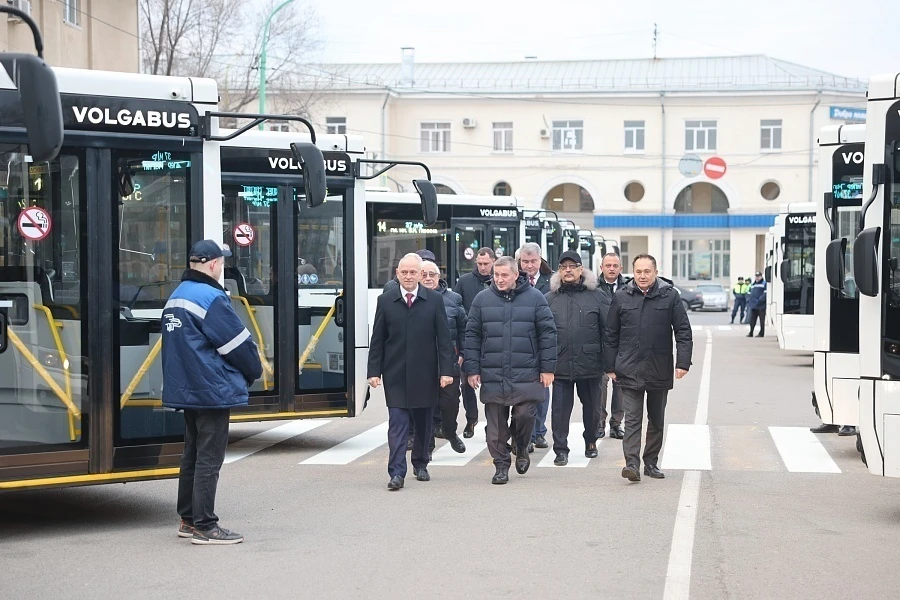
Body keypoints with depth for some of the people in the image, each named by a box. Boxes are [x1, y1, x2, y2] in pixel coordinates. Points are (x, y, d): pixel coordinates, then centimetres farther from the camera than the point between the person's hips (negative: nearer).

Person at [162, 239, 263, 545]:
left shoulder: (175, 297, 13)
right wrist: (254, 372, 2)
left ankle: (188, 519, 24)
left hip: (185, 390, 10)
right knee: (209, 459, -5)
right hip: (213, 391, -10)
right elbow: (239, 344, -16)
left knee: (193, 455, 17)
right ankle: (204, 526, -2)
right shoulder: (211, 298, -17)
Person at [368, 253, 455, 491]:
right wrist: (374, 371, -2)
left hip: (424, 374, 1)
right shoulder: (385, 301, 3)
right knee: (397, 424, -5)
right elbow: (377, 339, 4)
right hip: (395, 375, -1)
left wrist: (446, 370, -7)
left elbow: (443, 338, 0)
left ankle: (420, 464, 29)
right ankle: (397, 473, -8)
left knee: (423, 422, 12)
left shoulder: (434, 301, 1)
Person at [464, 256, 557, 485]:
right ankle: (501, 465, 16)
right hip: (492, 375, 2)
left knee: (525, 415, -5)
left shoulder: (535, 298, 1)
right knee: (496, 424, 3)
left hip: (526, 375, -1)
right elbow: (472, 335, 7)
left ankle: (521, 449, 24)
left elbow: (548, 333, 2)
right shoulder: (482, 299, 5)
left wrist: (547, 368, -2)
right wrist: (472, 369, 2)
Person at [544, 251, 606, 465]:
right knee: (560, 407, 0)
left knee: (591, 406, 13)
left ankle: (591, 442, 31)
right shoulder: (549, 299, 6)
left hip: (590, 364, 0)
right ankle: (561, 449, 8)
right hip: (560, 365, 0)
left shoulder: (596, 297, 2)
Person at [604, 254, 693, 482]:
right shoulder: (621, 297, 3)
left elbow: (683, 332, 0)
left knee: (657, 420, 12)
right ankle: (632, 463, -14)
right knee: (632, 419, -8)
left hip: (660, 371, 1)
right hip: (630, 370, -1)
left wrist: (683, 362, -10)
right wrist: (610, 367, 5)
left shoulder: (670, 296, 1)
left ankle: (651, 462, 24)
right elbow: (611, 335, 7)